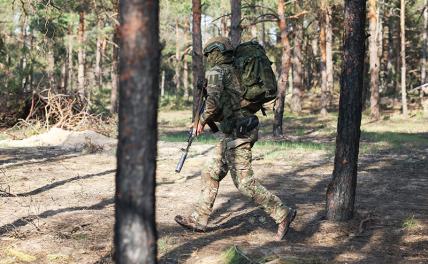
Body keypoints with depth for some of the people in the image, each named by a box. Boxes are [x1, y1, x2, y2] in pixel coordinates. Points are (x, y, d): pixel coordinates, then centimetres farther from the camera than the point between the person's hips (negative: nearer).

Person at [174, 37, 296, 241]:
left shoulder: (217, 71, -8)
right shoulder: (235, 71, 19)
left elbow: (214, 101, -23)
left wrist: (202, 120, -7)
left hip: (236, 132, -10)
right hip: (242, 130, 10)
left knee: (244, 181, -9)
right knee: (211, 175, 14)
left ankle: (282, 213, -7)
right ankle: (198, 219, 19)